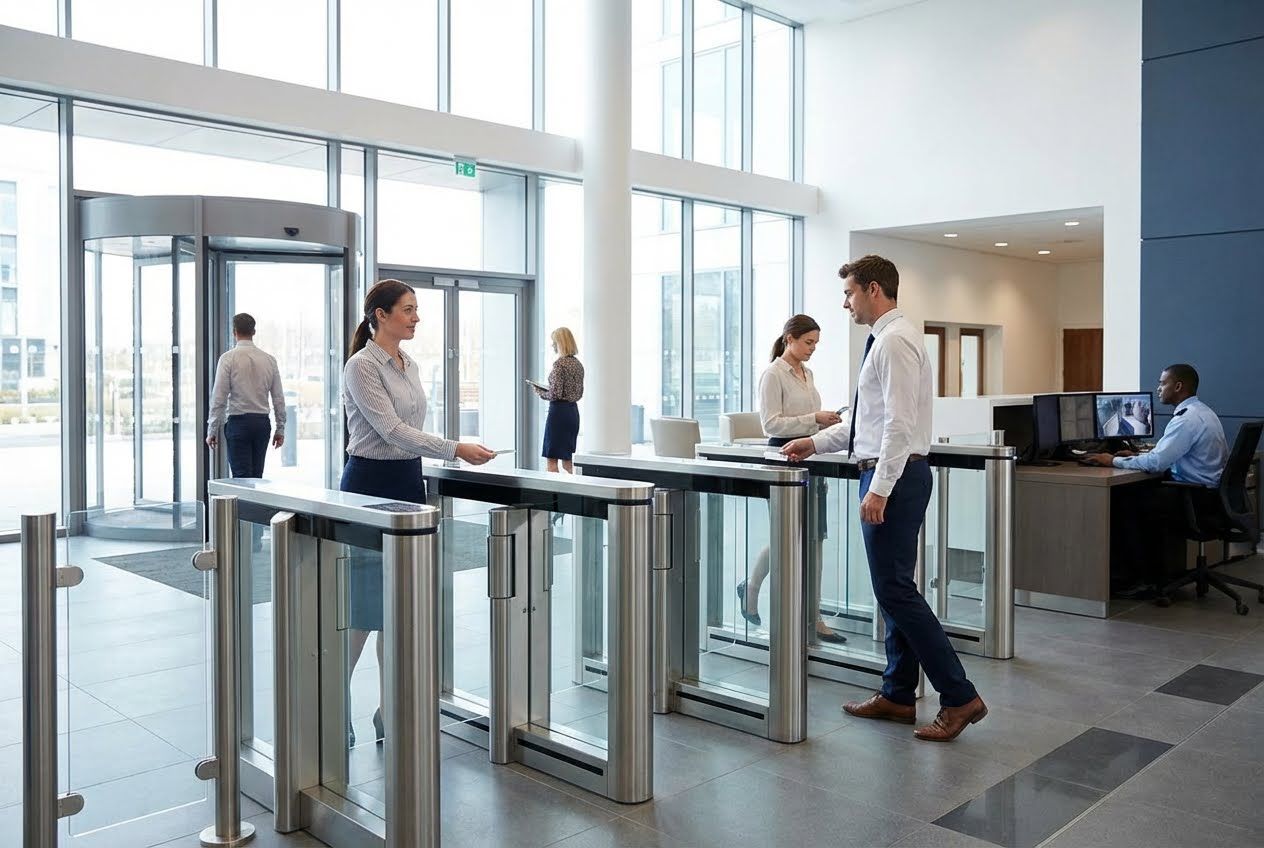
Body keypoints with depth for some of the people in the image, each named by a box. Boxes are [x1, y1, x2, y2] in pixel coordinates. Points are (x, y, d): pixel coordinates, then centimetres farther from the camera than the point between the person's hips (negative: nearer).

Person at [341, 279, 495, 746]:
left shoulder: (410, 365, 12)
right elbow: (391, 430, -20)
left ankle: (390, 709, 19)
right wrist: (456, 450, -24)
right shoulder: (361, 366, -13)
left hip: (408, 484, 8)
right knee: (362, 605, -3)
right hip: (370, 484, -8)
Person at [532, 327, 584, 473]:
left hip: (559, 411, -9)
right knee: (567, 460, 15)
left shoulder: (559, 363, -14)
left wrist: (540, 392, -1)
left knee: (552, 461, -4)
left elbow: (555, 394, -19)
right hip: (573, 410, 9)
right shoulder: (578, 364, 11)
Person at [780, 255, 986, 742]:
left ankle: (959, 697, 0)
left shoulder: (895, 340, -14)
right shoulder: (885, 339, 18)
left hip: (894, 475, -11)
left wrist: (879, 489, -24)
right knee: (893, 589, 13)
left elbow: (899, 423, -22)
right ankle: (898, 695, 22)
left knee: (895, 590, -7)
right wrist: (816, 443, 20)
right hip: (887, 474, 11)